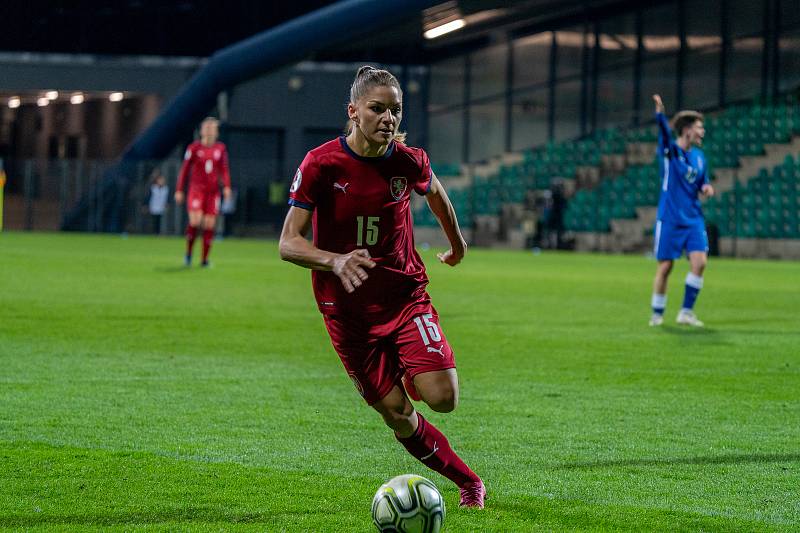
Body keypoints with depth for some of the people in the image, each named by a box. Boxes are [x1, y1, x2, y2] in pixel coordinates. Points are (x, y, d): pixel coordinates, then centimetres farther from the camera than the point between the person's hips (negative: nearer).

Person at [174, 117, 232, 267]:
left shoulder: (220, 148, 7)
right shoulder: (194, 148, -1)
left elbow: (224, 170, 10)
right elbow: (185, 169, 4)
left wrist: (226, 186, -6)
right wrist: (179, 190, 3)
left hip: (213, 191, 3)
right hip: (196, 188, -3)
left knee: (209, 225, -1)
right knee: (195, 221, -17)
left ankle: (205, 259, 7)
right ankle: (189, 252, 3)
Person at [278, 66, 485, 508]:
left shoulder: (409, 162, -6)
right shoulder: (321, 164, -13)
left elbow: (435, 192, 20)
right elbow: (288, 243, -15)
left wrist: (456, 243, 34)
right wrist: (335, 261, -34)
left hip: (405, 295, 1)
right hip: (346, 309, -1)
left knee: (442, 398, -17)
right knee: (398, 417, -2)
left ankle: (412, 375, 19)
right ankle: (468, 481, 18)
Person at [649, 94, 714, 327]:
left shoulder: (699, 157, 10)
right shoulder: (670, 150, -7)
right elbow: (664, 131, -28)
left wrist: (706, 188, -4)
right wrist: (660, 113, -50)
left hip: (693, 219, 4)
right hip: (670, 219, -4)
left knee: (699, 261, -12)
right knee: (665, 266, 0)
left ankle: (686, 312, -1)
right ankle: (657, 314, 15)